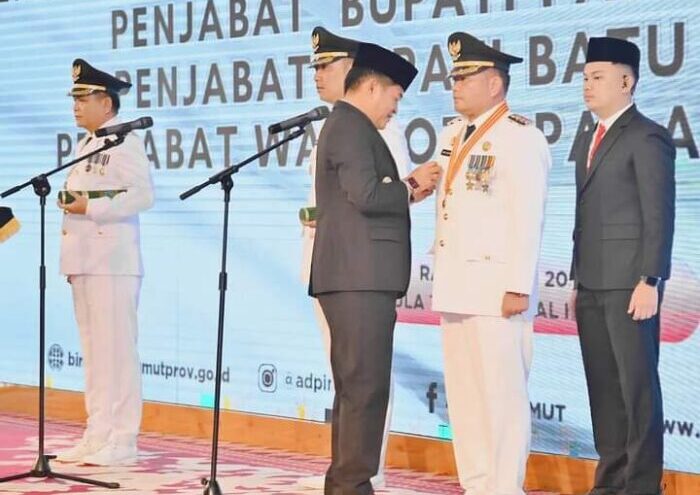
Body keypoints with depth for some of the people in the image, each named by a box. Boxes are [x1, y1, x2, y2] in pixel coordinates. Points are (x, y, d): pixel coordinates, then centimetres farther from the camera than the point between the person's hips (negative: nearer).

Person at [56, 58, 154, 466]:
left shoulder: (126, 142, -7)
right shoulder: (86, 145, 20)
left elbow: (143, 195, -17)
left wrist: (91, 208, -20)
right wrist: (70, 205, 9)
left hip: (114, 263, -9)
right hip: (84, 261, 9)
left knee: (117, 348, -7)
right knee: (93, 351, 11)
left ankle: (122, 441, -4)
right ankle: (98, 436, 16)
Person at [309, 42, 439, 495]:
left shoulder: (347, 126, 23)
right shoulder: (351, 126, -9)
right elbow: (367, 195, -20)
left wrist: (407, 189, 10)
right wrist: (412, 188, -5)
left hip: (354, 278, 11)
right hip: (360, 278, -11)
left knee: (354, 387, 13)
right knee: (367, 387, -10)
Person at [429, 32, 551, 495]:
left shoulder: (520, 139, -10)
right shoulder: (452, 136, 17)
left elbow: (527, 219, -15)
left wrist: (519, 287, -18)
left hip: (496, 287, -9)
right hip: (456, 286, 9)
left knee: (501, 393, -6)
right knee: (462, 392, 11)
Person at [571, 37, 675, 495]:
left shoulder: (647, 137, -6)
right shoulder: (587, 140, 19)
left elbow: (659, 215, -12)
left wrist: (650, 281, -17)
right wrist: (578, 280, 16)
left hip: (629, 283, -8)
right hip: (593, 284, 8)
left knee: (638, 385, -3)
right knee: (603, 387, 9)